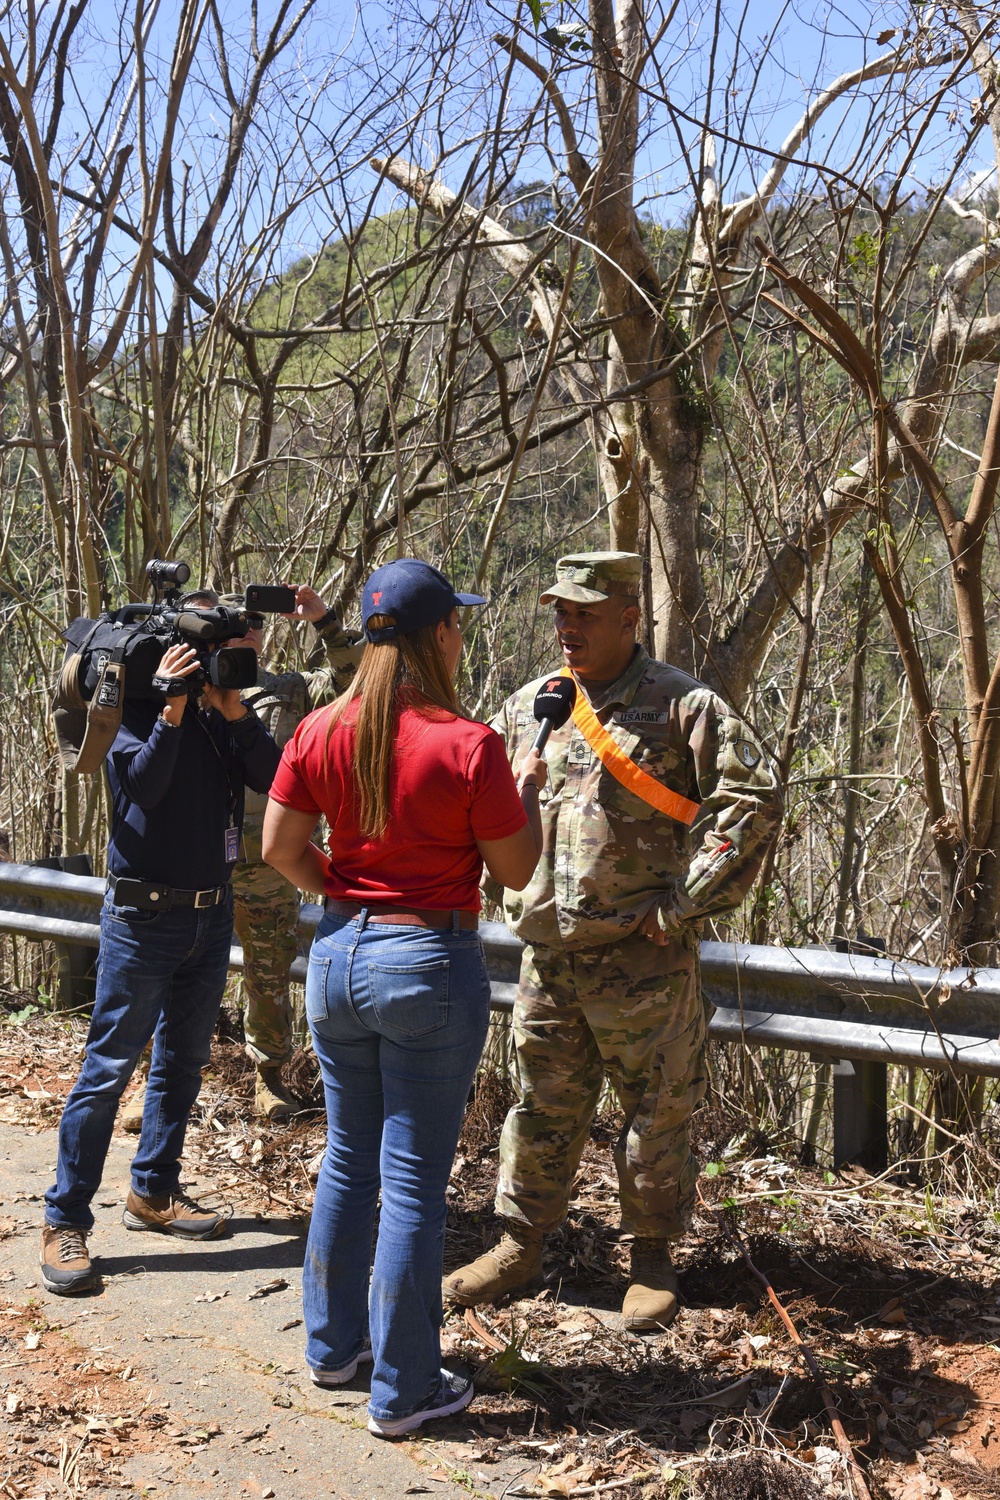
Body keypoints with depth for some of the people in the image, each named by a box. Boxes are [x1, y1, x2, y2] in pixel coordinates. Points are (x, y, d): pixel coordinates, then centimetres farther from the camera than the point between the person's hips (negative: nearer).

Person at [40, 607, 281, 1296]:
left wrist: (235, 711, -19)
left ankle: (154, 1191, 29)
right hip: (145, 915, -6)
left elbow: (273, 778, -8)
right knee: (110, 1067, -4)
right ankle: (66, 1220, 5)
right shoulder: (139, 710, -10)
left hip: (212, 914, 6)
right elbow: (140, 787, -24)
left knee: (184, 1061, 15)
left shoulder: (226, 716, 5)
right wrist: (171, 710, -31)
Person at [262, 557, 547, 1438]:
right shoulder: (468, 746, -16)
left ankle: (332, 1344, 35)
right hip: (430, 965, -5)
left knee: (348, 1159, 21)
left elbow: (280, 849, 3)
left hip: (340, 953, 5)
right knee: (414, 1182, 4)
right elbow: (516, 871, -8)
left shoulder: (319, 733, -2)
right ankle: (402, 1390, 16)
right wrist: (529, 788, 7)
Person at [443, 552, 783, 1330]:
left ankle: (653, 1258, 25)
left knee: (657, 1109, 8)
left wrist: (685, 900, -14)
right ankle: (521, 1243, 29)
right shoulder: (527, 706, 9)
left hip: (643, 953, -4)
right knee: (543, 1104, 14)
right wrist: (518, 897, 7)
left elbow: (755, 796, -12)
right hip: (548, 951, 5)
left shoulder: (683, 705, -7)